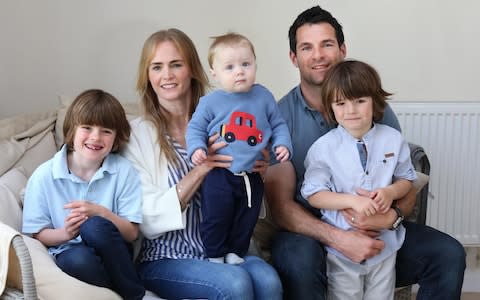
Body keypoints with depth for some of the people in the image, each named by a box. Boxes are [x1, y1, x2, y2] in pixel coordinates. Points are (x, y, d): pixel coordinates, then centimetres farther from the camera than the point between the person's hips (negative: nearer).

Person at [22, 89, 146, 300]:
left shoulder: (124, 171, -5)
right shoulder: (44, 176, -5)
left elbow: (131, 233, -6)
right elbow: (37, 234, -1)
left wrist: (101, 213, -24)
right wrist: (64, 233, -22)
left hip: (112, 254, 1)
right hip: (69, 253, -1)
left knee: (95, 226, -33)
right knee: (78, 259, -37)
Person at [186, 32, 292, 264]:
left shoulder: (263, 97, 2)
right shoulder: (210, 102, -5)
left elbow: (278, 125, 11)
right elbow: (195, 128, 4)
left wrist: (282, 144, -5)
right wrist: (196, 148, -13)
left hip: (252, 176, 3)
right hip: (219, 174, -3)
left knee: (246, 220, 14)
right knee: (216, 217, 0)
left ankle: (235, 252, 32)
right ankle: (215, 256, 19)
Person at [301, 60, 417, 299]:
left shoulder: (393, 140, -3)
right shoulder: (323, 147, -12)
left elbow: (406, 179, 8)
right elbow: (313, 194, -10)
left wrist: (391, 192, -14)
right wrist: (352, 201, -24)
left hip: (385, 241, 3)